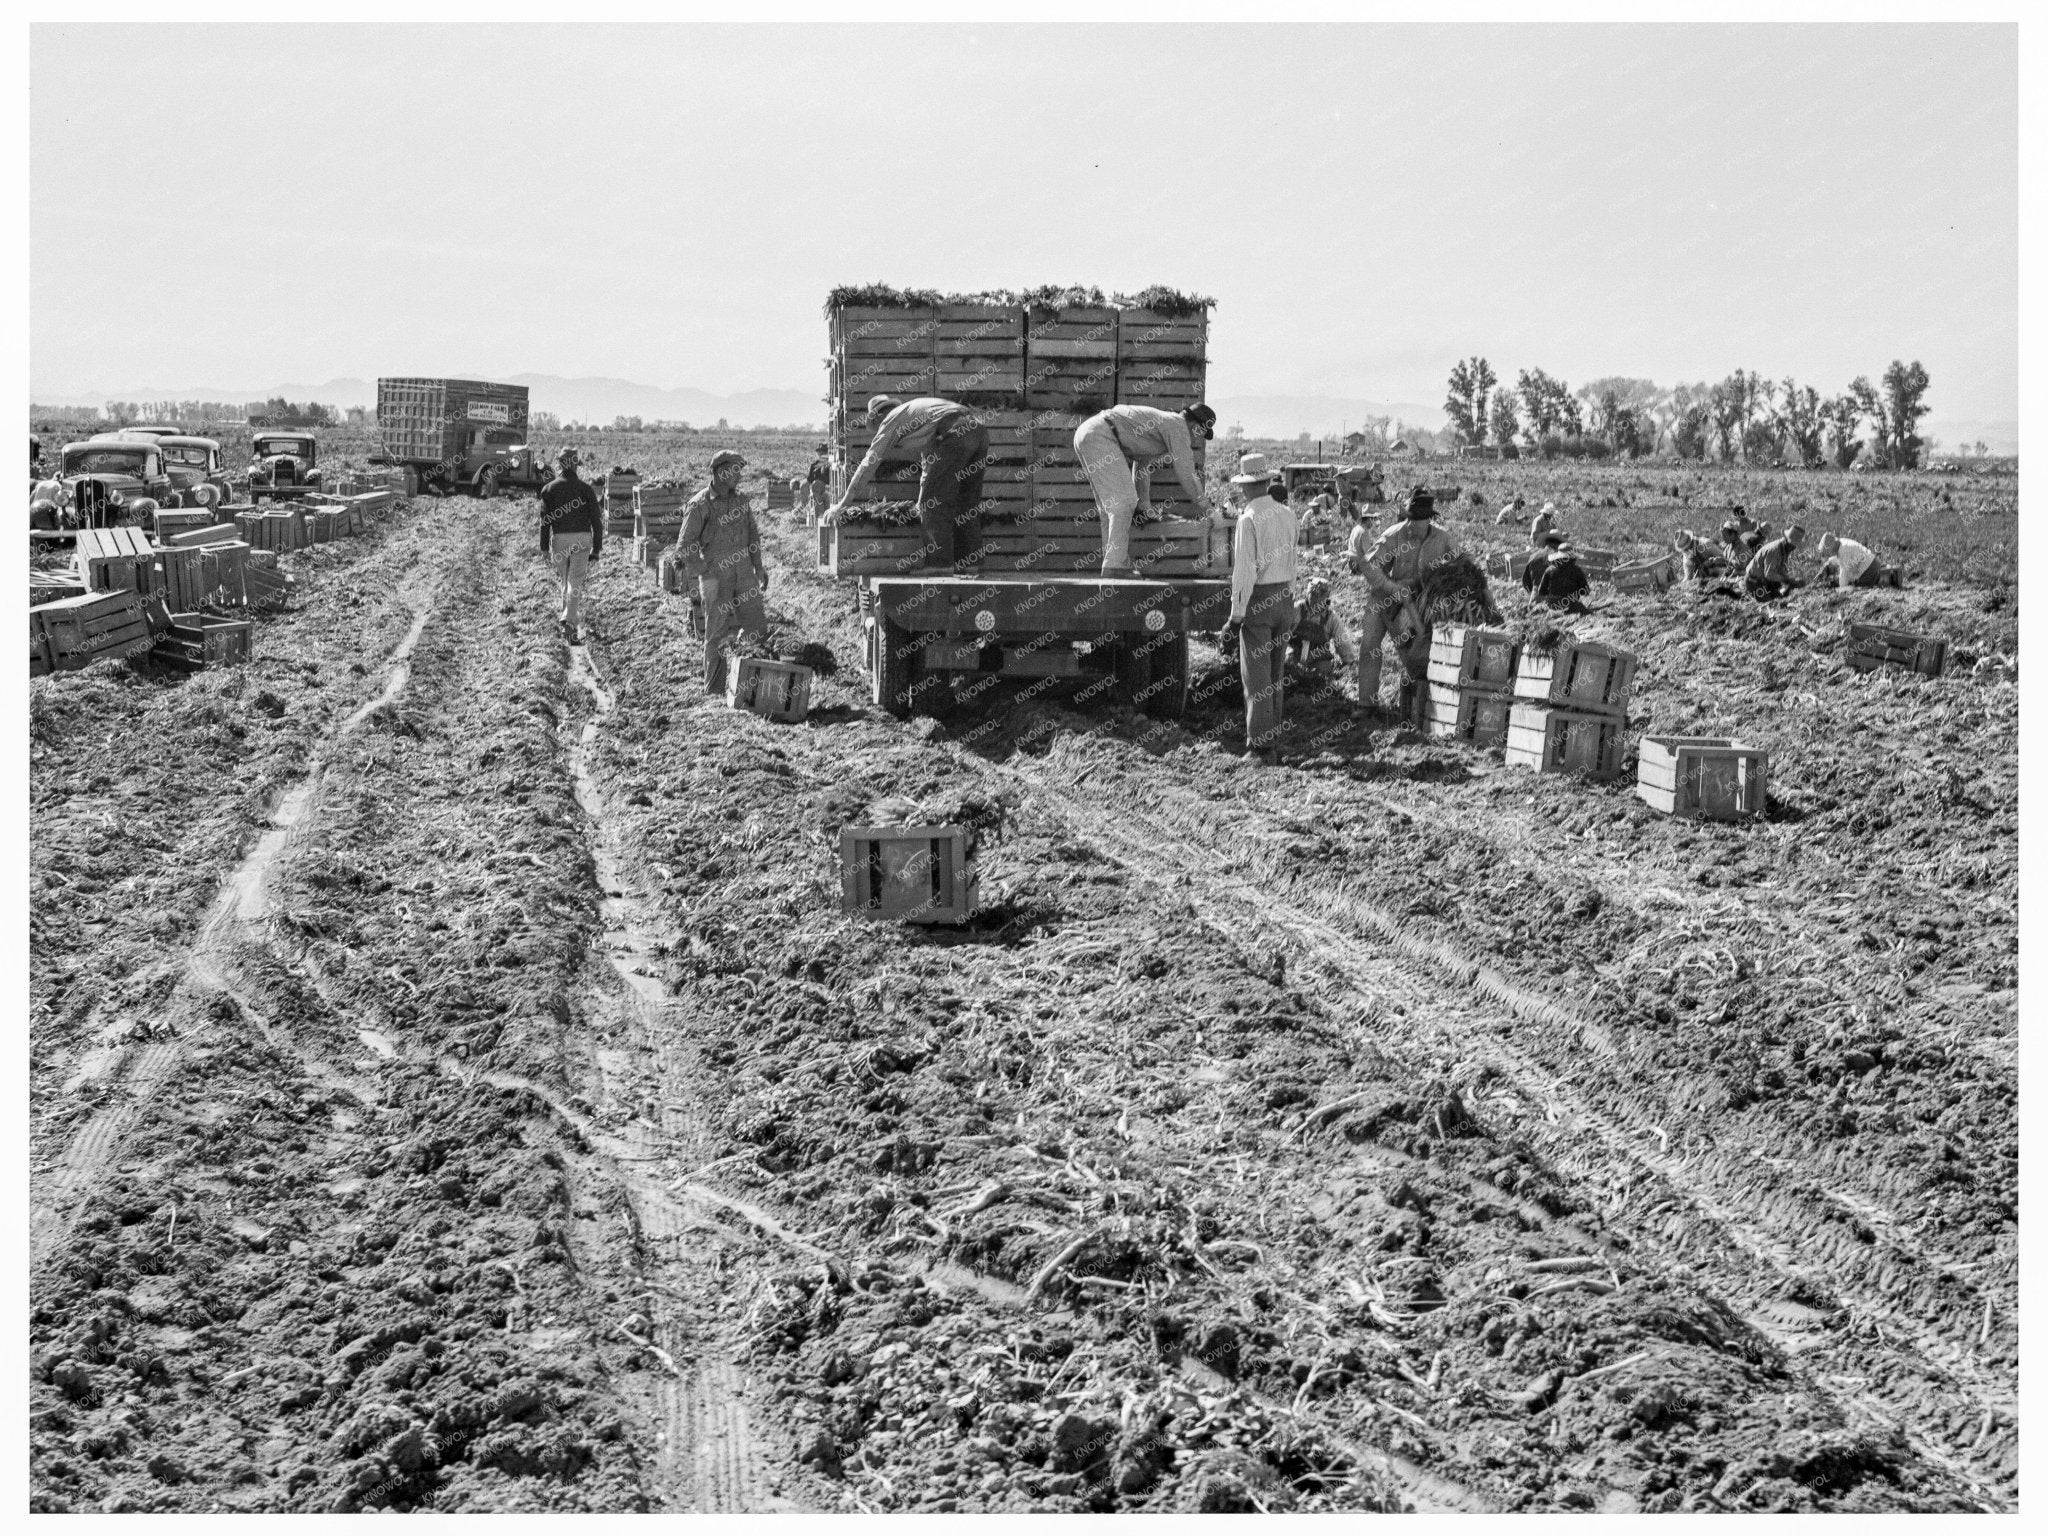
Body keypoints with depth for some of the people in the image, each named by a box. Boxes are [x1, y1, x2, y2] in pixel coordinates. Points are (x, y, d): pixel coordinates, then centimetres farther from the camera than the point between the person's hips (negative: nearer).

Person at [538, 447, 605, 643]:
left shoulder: (549, 489, 2)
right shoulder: (585, 488, 4)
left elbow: (545, 520, 0)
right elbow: (596, 519, 2)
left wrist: (544, 547, 4)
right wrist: (597, 548, 7)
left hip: (560, 538, 0)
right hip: (582, 537, 0)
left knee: (565, 580, 14)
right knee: (575, 582, -3)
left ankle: (571, 622, 18)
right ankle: (569, 621, -17)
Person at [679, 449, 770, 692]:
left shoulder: (741, 498, 8)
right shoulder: (700, 505, -9)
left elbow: (753, 534, 18)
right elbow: (684, 547, -8)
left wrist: (759, 567, 14)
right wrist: (706, 571, -11)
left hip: (744, 574, 5)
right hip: (716, 577, -5)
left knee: (759, 629, 2)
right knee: (717, 634, 2)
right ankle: (713, 690, 11)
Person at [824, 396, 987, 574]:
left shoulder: (891, 420, 17)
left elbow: (868, 464, 16)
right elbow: (928, 460, 49)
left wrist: (841, 505, 20)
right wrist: (921, 503, 57)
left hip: (956, 434, -8)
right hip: (980, 431, 8)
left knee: (935, 501, -1)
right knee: (966, 501, 14)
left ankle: (940, 562, -3)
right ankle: (968, 562, 13)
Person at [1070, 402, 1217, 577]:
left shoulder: (1162, 423, 26)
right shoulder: (1179, 426, -3)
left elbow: (1142, 464, 35)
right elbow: (1185, 472, -3)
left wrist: (1144, 505, 38)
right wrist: (1201, 503, 11)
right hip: (1100, 434, -10)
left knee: (1110, 503, 13)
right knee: (1124, 500, -10)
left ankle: (1112, 563, 10)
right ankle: (1115, 564, -13)